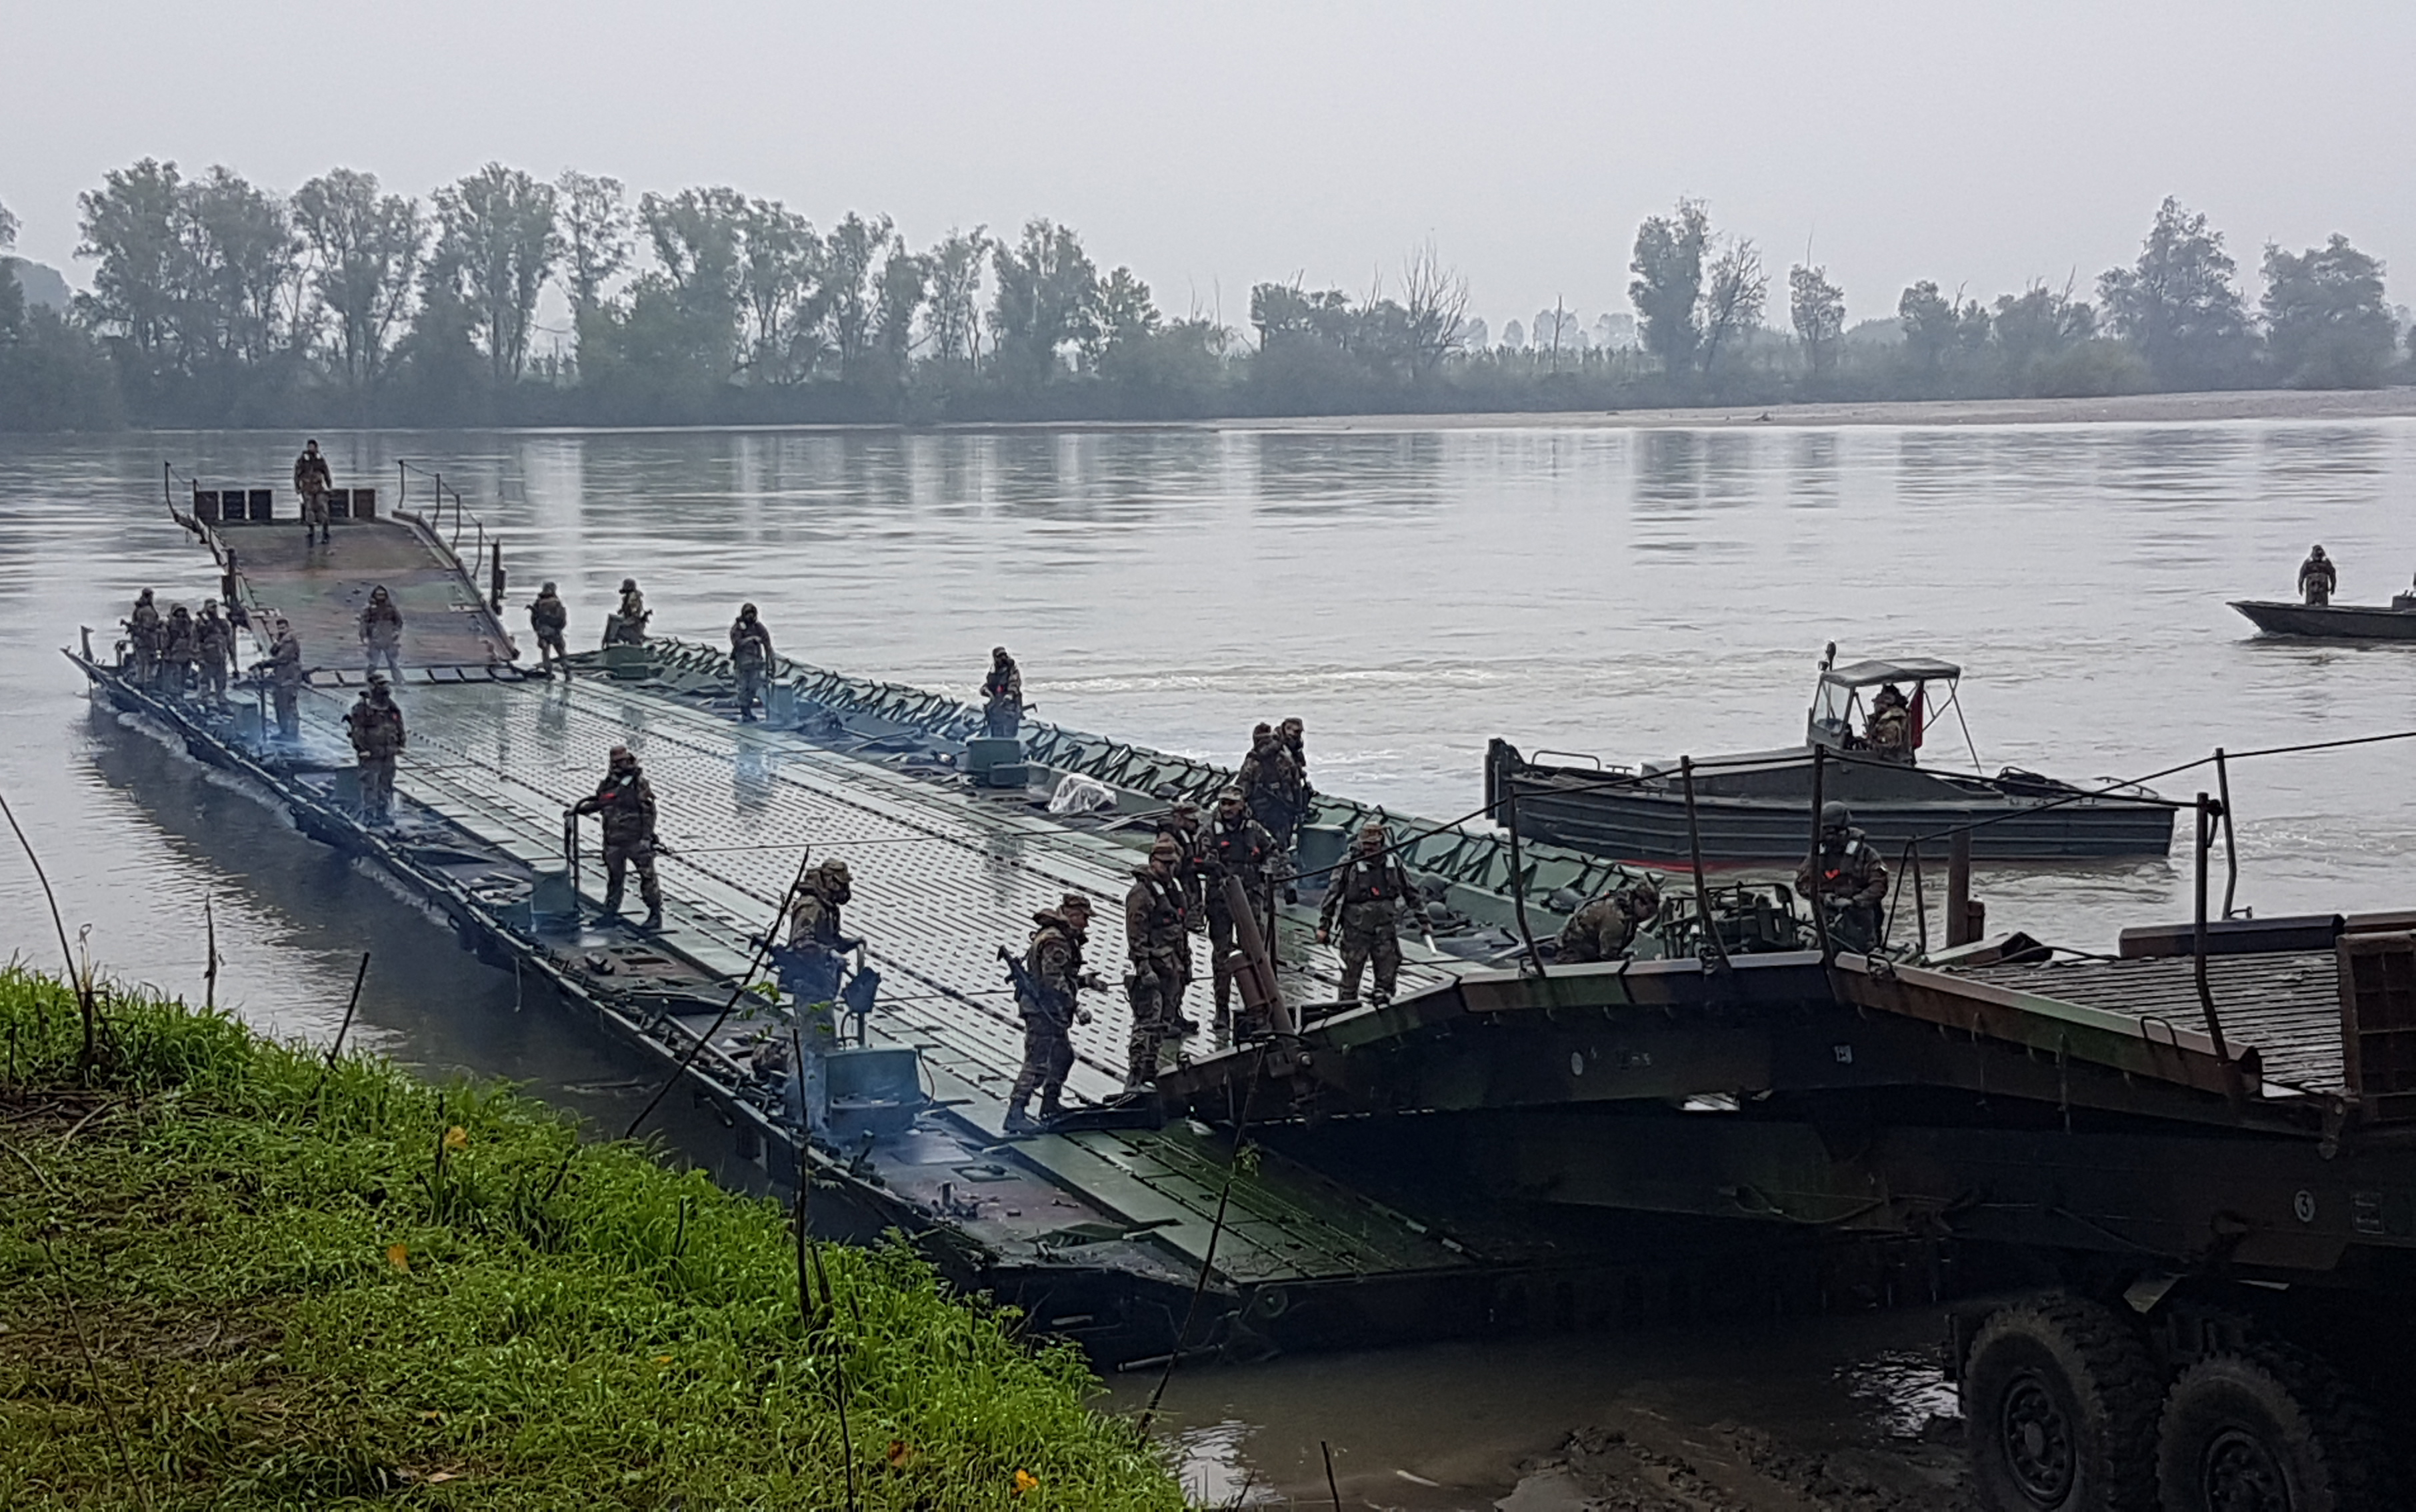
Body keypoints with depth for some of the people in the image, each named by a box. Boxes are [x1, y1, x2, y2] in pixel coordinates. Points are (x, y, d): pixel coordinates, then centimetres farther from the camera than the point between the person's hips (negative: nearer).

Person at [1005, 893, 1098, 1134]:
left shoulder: (1063, 939, 17)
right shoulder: (1055, 942, -18)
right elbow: (1054, 980, -25)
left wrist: (1084, 979, 18)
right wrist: (1076, 1006, -26)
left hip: (1050, 1010, 11)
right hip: (1043, 1010, -11)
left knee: (1063, 1056, 23)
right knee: (1038, 1063, -12)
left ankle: (1050, 1106, 35)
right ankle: (1015, 1115, -13)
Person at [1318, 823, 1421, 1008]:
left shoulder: (1393, 863, 5)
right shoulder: (1349, 864, -6)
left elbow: (1410, 892, 17)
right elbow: (1332, 894, -1)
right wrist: (1324, 925, -2)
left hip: (1385, 928, 3)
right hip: (1356, 928, -3)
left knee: (1388, 971, 4)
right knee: (1351, 971, 3)